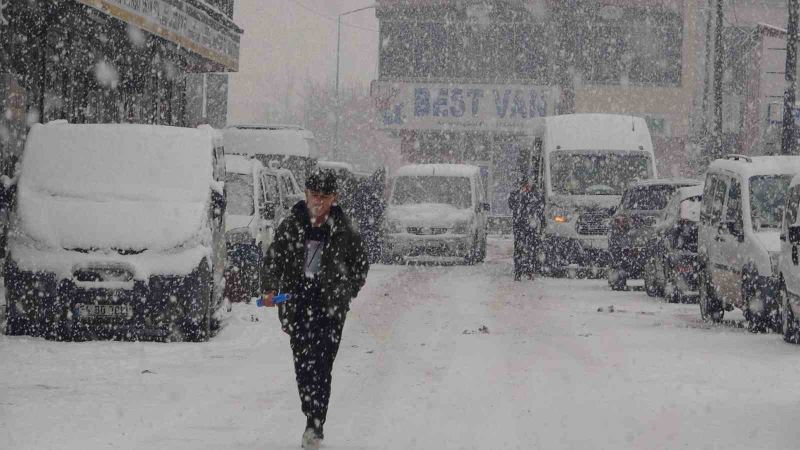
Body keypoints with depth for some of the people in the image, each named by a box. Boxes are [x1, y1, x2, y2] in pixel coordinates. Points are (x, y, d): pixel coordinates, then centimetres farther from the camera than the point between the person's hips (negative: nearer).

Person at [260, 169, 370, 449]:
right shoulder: (291, 226, 4)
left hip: (330, 309, -2)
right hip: (295, 304, 2)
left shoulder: (343, 231, 2)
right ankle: (314, 420, 17)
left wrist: (345, 295, 7)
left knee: (321, 367, -9)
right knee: (303, 364, 3)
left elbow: (361, 265, 14)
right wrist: (269, 290, -9)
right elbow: (272, 259, 6)